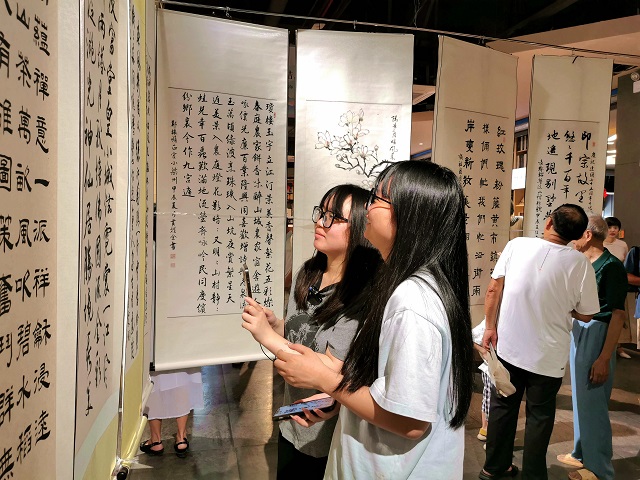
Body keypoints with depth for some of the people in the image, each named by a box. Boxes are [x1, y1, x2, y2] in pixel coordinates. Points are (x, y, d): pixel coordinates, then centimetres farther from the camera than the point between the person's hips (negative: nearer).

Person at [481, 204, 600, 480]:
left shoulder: (517, 245, -10)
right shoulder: (579, 263, -14)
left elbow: (493, 289, -7)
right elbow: (586, 315, -5)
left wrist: (490, 327, 2)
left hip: (508, 347, 2)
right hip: (547, 356, -2)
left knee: (502, 407, 18)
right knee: (539, 415, 17)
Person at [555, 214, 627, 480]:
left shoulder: (612, 266, -15)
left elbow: (618, 314, -18)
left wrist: (604, 358, -21)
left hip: (597, 335, -8)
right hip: (578, 331, 9)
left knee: (593, 403, 0)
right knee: (580, 398, 18)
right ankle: (582, 453, 33)